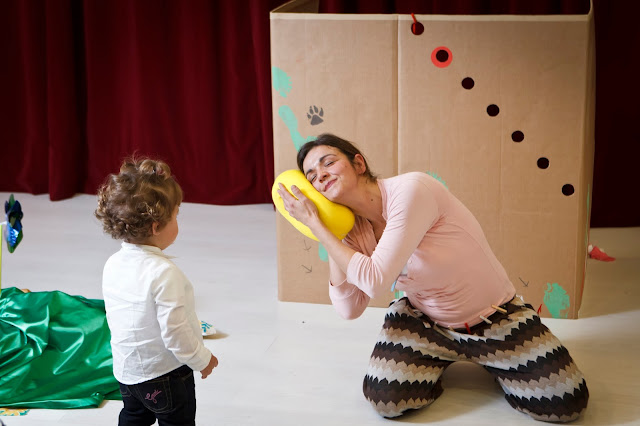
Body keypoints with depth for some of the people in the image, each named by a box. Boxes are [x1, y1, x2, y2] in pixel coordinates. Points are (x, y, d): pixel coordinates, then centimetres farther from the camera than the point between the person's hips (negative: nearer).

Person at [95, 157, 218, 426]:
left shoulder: (113, 265, -5)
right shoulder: (164, 273, -29)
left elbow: (116, 319, 6)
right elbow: (175, 331, -27)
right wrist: (202, 359, -10)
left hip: (126, 370, 7)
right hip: (165, 374, -7)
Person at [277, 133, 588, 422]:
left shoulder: (411, 189, -28)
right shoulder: (355, 229, -6)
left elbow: (375, 280, -33)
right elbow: (349, 309, -8)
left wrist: (316, 224, -27)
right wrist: (325, 235, -14)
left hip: (496, 320, -4)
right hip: (424, 322, 5)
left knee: (567, 405, -16)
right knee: (384, 399, -20)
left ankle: (486, 358, 14)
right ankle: (442, 358, 13)